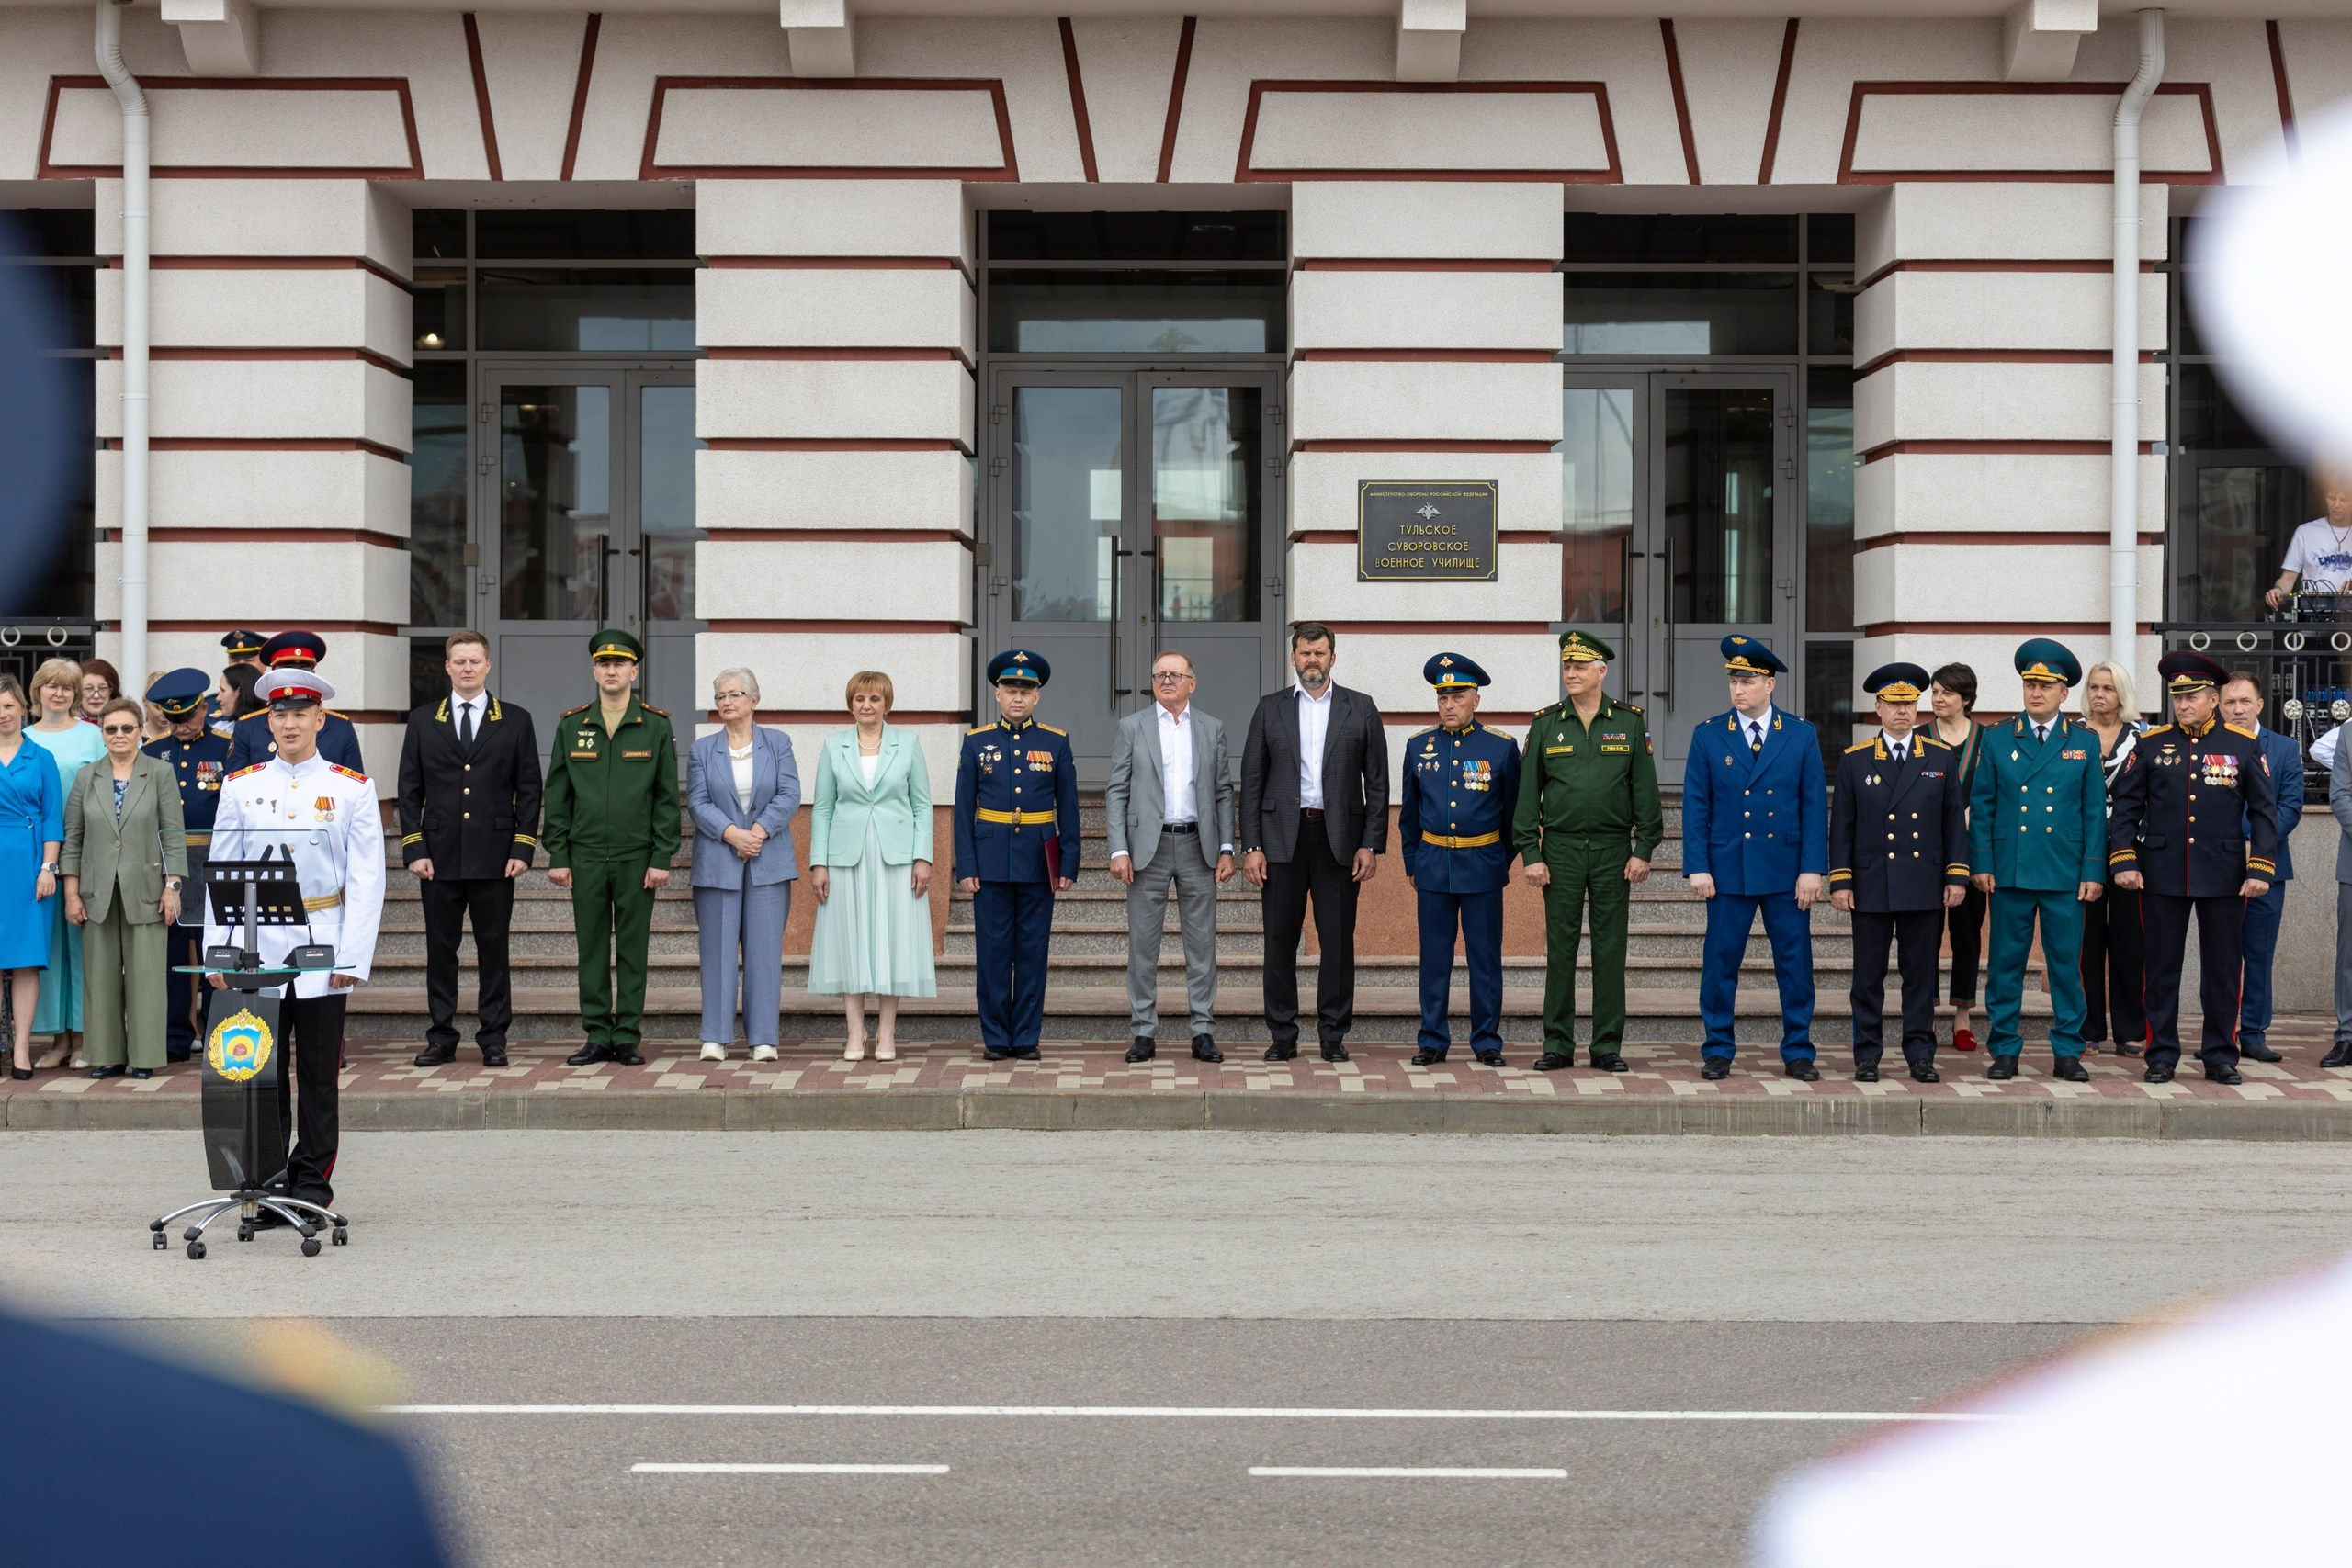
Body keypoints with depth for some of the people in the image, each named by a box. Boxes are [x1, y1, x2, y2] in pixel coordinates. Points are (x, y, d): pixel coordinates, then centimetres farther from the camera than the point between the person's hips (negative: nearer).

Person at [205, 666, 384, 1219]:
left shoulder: (352, 789, 2)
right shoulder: (240, 788, 8)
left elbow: (367, 879, -1)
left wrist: (353, 958, -9)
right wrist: (218, 954, 2)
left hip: (322, 949, -1)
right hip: (257, 949, 1)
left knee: (318, 1074, 4)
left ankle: (311, 1184, 12)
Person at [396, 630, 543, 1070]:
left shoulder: (515, 721, 6)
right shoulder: (422, 721, 9)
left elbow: (529, 789, 5)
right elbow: (409, 790, 7)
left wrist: (523, 848, -4)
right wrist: (414, 849, -2)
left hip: (494, 856, -1)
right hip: (439, 856, 1)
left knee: (493, 948, 2)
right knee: (440, 948, 4)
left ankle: (493, 1039, 8)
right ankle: (441, 1038, 11)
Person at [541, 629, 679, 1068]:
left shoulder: (656, 726, 2)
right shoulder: (571, 726, 6)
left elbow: (667, 797, 1)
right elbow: (557, 796, 7)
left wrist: (662, 859, -5)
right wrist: (557, 857, 1)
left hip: (637, 858, -1)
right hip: (586, 858, 1)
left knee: (633, 950, 3)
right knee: (591, 949, 4)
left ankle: (628, 1038, 9)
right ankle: (597, 1037, 10)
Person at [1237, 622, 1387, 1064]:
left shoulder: (1361, 709, 6)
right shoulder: (1270, 708, 7)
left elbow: (1377, 783, 5)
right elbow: (1251, 783, 5)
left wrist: (1372, 845, -4)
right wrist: (1250, 847, -3)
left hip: (1339, 839, -1)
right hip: (1282, 838, 1)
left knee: (1338, 941, 1)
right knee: (1280, 941, 3)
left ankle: (1333, 1035, 10)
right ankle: (1282, 1036, 11)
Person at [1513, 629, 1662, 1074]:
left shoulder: (1630, 721, 2)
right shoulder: (1546, 724, 4)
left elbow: (1645, 790, 2)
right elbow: (1528, 794, 3)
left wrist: (1643, 850, -4)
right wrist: (1530, 854, -3)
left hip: (1614, 850, 0)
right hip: (1561, 849, 0)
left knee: (1610, 949, 2)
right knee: (1560, 948, 3)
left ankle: (1608, 1046, 9)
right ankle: (1557, 1045, 9)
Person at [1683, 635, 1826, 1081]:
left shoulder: (1802, 735, 4)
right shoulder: (1708, 736, 3)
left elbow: (1813, 806, 2)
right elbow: (1695, 807, 2)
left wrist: (1812, 869, -5)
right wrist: (1697, 867, -6)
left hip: (1787, 871, 0)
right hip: (1728, 869, 0)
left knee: (1795, 964, 3)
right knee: (1720, 964, 3)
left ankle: (1798, 1053, 12)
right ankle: (1718, 1052, 13)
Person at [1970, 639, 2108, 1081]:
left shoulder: (2085, 743, 7)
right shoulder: (1997, 741, 7)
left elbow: (2095, 812, 6)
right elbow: (1981, 807, 7)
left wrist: (2094, 873, 0)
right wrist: (1981, 864, -1)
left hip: (2065, 875, 0)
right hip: (2009, 873, 0)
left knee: (2066, 964, 2)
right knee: (2005, 963, 3)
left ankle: (2067, 1053, 10)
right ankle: (2004, 1050, 10)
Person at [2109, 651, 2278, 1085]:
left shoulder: (2244, 746, 2)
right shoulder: (2151, 744, 4)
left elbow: (2264, 811, 2)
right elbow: (2126, 806, 5)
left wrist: (2260, 869, -6)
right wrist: (2123, 860, -5)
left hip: (2224, 876, 0)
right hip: (2163, 874, 0)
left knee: (2224, 967, 4)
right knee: (2162, 967, 4)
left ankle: (2221, 1056, 14)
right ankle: (2161, 1056, 12)